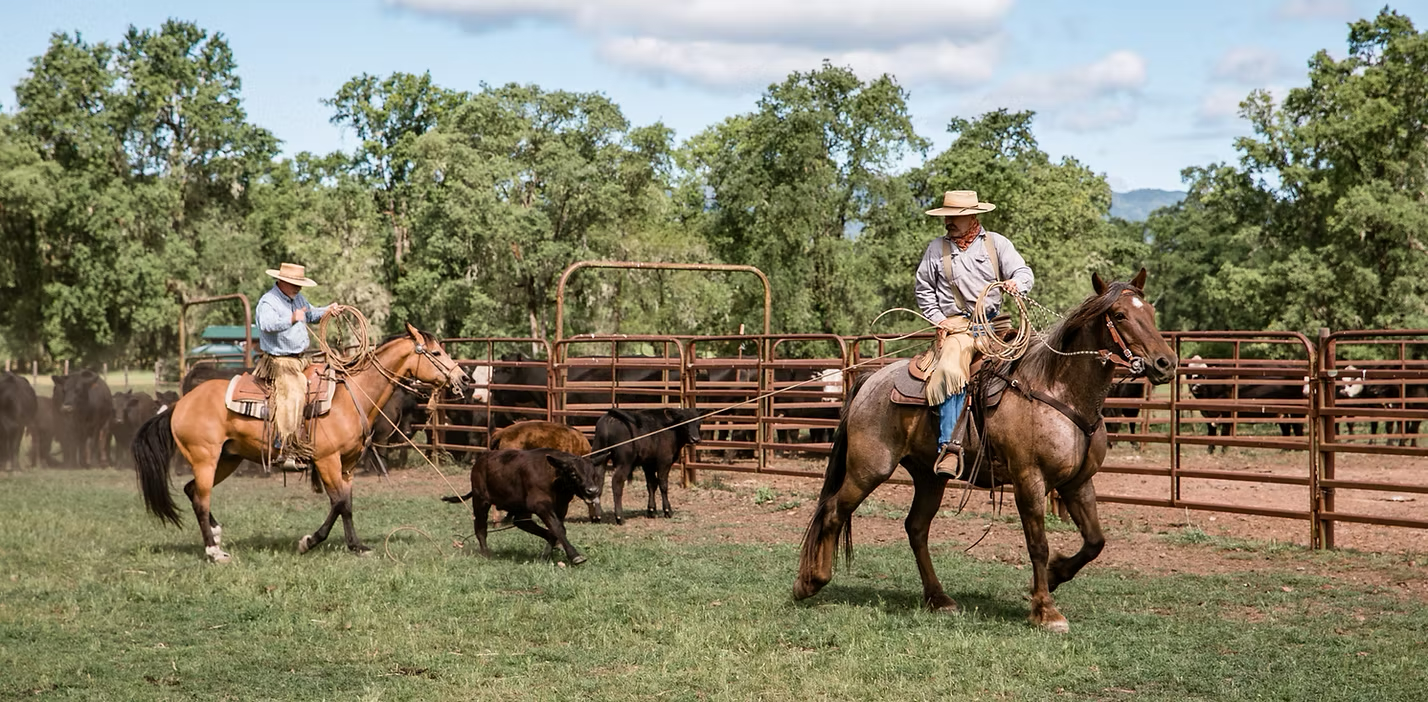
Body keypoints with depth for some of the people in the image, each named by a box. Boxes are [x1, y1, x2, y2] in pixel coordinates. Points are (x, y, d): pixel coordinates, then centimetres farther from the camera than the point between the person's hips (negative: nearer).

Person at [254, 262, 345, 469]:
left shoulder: (298, 298, 13)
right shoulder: (268, 302, -14)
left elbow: (310, 314, 31)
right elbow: (266, 324, -33)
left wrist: (327, 310, 12)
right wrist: (291, 320, -44)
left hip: (302, 359, 9)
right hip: (279, 362, -9)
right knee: (292, 395, -22)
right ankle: (287, 450, -25)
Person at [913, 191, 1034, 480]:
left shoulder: (997, 243, 11)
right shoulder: (936, 249, 11)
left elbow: (1024, 272, 3)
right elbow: (923, 289, 16)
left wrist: (1016, 283, -22)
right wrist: (939, 319, 2)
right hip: (955, 324, -2)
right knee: (950, 370, -28)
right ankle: (950, 446, -34)